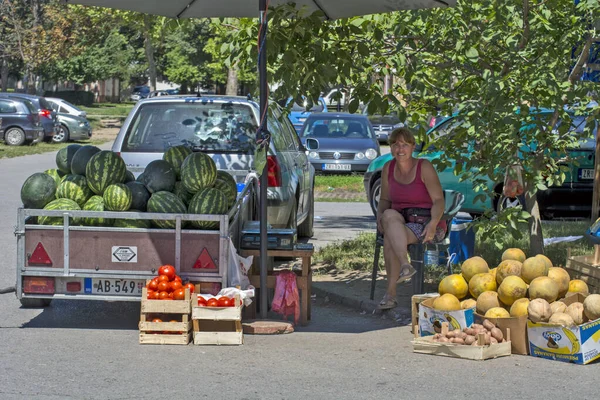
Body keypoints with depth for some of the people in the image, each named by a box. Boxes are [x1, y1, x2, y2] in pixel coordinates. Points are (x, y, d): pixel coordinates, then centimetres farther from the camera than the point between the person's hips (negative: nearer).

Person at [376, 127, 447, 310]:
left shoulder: (424, 167, -9)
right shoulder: (389, 168, 6)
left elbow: (439, 200, -11)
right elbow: (385, 199, 16)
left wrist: (433, 223, -28)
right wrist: (380, 216, -6)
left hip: (426, 224, -4)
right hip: (401, 221, 4)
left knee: (390, 238, -31)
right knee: (390, 216, -33)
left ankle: (390, 292, -25)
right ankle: (405, 266, -46)